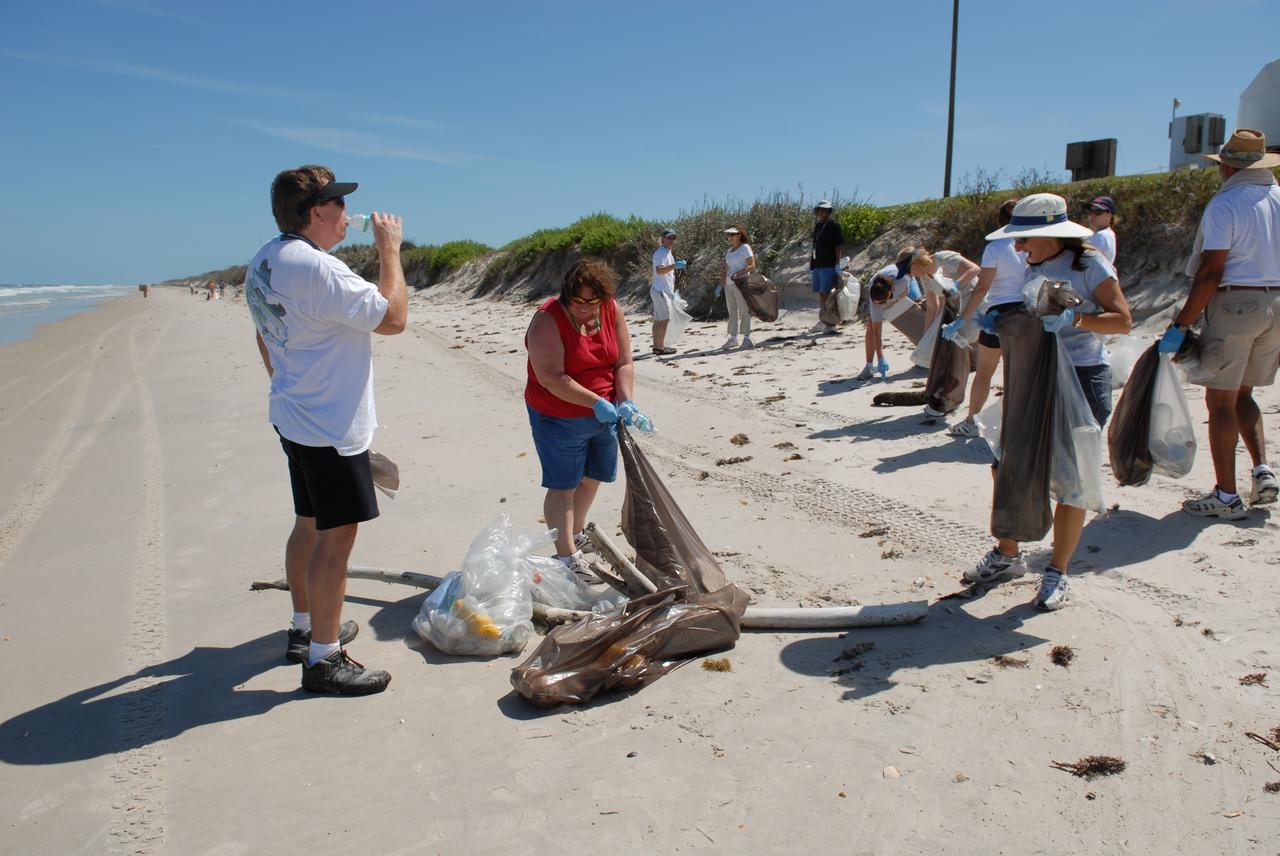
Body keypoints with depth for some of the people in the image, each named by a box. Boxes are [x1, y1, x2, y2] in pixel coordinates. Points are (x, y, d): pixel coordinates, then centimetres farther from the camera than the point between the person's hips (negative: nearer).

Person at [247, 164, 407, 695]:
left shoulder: (264, 263, 9)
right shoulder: (317, 268, -23)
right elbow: (393, 318, -20)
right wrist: (390, 250, -10)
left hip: (294, 417, 10)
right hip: (331, 427, -10)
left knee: (309, 524, 20)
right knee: (335, 536, -4)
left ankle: (307, 628, 36)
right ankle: (323, 658, 5)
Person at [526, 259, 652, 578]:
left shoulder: (612, 311, -5)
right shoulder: (547, 320, -22)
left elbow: (624, 363, -5)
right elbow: (551, 378, -27)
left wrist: (625, 402, -20)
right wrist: (596, 402, -31)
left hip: (604, 413, 6)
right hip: (560, 417, -6)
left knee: (592, 477, 20)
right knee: (563, 486, -2)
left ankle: (577, 535, 41)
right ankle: (567, 557, 5)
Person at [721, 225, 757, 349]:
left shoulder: (745, 248, -3)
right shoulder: (730, 250, 18)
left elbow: (752, 265, -10)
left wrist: (739, 273, -23)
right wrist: (724, 283, 9)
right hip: (729, 284, 7)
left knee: (743, 311, -7)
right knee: (732, 312, 7)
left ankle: (746, 338, -5)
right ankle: (732, 338, 10)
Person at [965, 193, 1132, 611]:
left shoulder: (1089, 264, -8)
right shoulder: (1034, 268, 10)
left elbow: (1123, 320, -13)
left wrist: (1074, 317, -27)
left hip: (1082, 378, -6)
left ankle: (1057, 572, 13)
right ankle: (1007, 555, 24)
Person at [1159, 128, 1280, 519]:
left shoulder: (1224, 204, -10)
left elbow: (1211, 272, -17)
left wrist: (1180, 325, -14)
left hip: (1235, 302, -7)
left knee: (1220, 399, 0)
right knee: (1242, 394, 21)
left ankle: (1226, 497, 3)